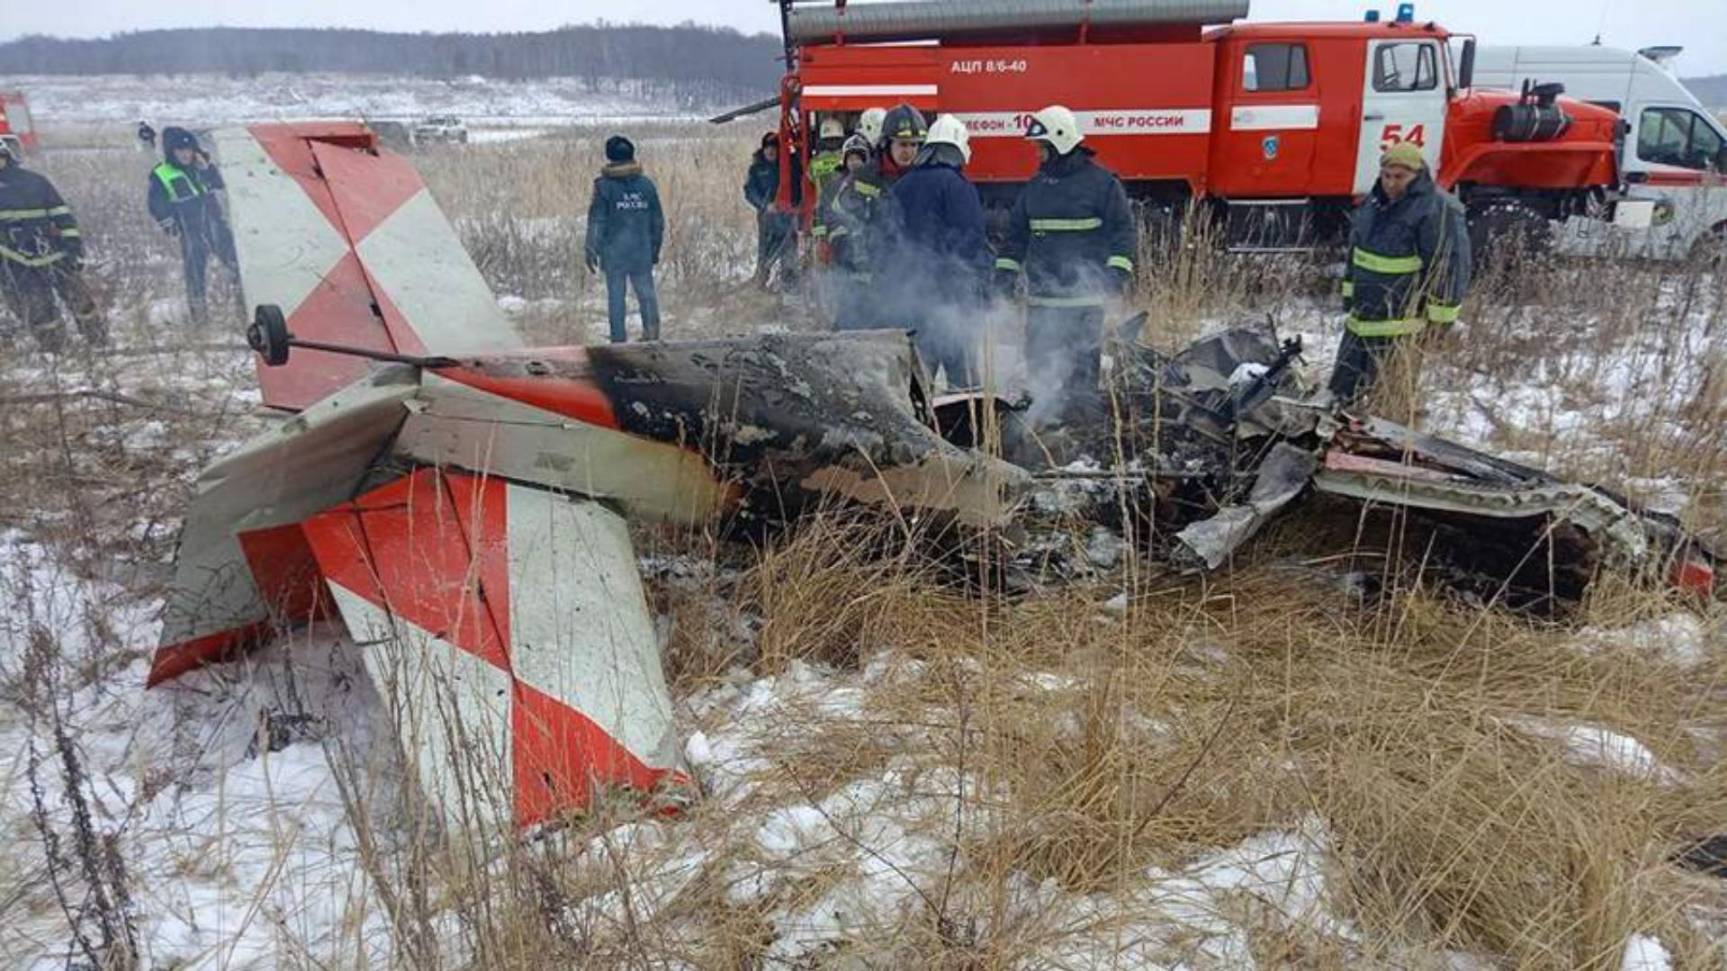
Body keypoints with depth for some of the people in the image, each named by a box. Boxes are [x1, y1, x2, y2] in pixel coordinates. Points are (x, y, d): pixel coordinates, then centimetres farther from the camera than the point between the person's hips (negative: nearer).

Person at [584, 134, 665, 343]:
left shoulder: (604, 186, -6)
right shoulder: (647, 184, 4)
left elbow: (596, 220, -7)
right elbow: (658, 221, 10)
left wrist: (591, 251, -2)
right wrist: (655, 249, 20)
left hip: (614, 250, -2)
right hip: (642, 249, 2)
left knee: (615, 295, 5)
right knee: (646, 290, 9)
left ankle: (619, 338, 8)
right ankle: (652, 325, -11)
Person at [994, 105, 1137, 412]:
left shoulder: (1101, 182, -3)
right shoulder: (1035, 187, 14)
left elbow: (1124, 229, -4)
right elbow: (1017, 231, 21)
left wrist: (1118, 270, -16)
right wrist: (1006, 270, 12)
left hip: (1084, 297, -5)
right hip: (1041, 298, 5)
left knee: (1082, 364, -1)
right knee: (1039, 362, 6)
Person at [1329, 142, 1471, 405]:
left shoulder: (1437, 210, -16)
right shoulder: (1374, 202, 11)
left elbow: (1449, 265, -16)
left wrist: (1442, 316, -15)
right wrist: (1349, 292, 24)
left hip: (1404, 320, -8)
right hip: (1363, 314, 8)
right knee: (1345, 380, 17)